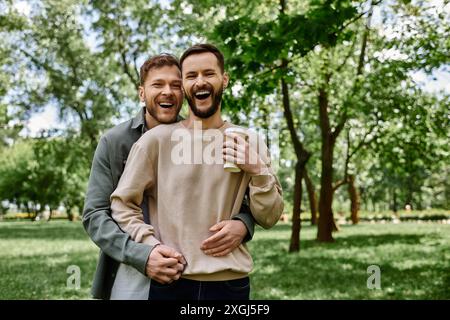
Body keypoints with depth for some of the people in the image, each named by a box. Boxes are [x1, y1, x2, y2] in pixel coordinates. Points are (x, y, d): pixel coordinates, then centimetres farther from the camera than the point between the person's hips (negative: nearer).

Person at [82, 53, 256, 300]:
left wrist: (242, 224, -21)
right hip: (132, 278, -1)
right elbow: (94, 215, -7)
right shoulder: (114, 141, -4)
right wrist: (141, 255, -23)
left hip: (194, 277, 2)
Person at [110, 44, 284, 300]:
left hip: (231, 281, 2)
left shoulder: (248, 142, 2)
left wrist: (259, 170, -13)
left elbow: (269, 218, 2)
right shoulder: (157, 139, -4)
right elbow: (122, 204, 0)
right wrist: (151, 246, -13)